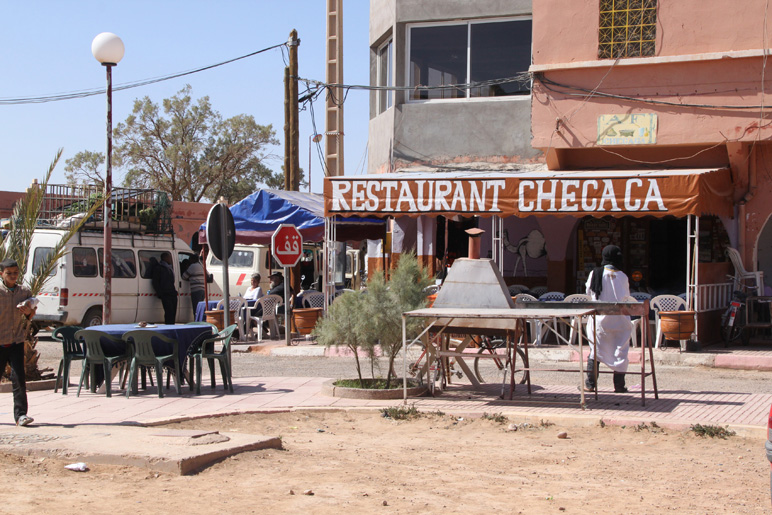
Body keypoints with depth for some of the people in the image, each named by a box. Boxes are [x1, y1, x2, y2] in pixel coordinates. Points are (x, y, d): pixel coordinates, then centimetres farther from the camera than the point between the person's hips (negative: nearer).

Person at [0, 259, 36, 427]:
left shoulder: (25, 292, 6)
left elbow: (31, 315, 16)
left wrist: (28, 312, -5)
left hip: (17, 341, 2)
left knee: (19, 378, -6)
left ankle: (20, 414, -2)